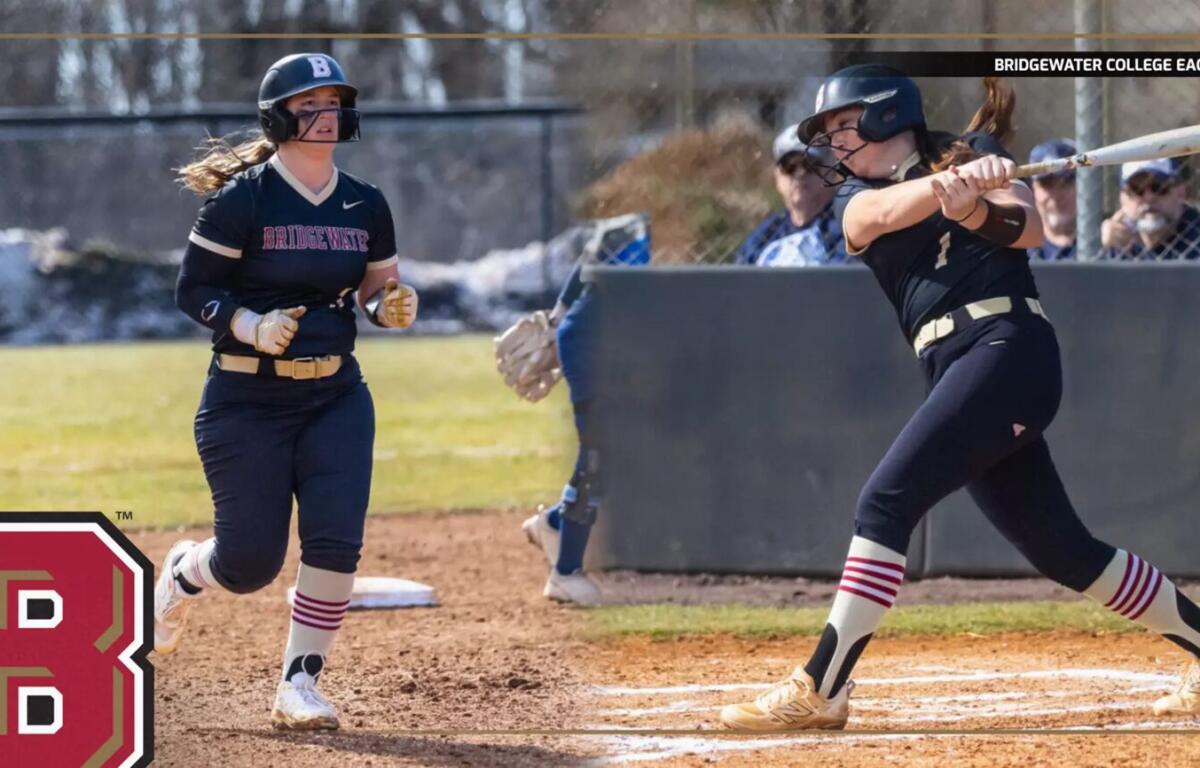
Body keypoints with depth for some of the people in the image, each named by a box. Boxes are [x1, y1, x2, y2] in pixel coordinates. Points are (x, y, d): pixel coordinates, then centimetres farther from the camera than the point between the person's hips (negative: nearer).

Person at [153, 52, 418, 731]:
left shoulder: (365, 205, 4)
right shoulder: (241, 199, -11)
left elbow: (377, 288, 15)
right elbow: (193, 291, -8)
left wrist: (392, 306, -8)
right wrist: (254, 326, -23)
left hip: (338, 397, 4)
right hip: (246, 400, -4)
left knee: (335, 544, -11)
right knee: (250, 562, -1)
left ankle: (300, 686, 2)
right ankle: (183, 574, 35)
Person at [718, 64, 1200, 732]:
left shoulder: (972, 153, 6)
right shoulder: (858, 199, 17)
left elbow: (1029, 229, -11)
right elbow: (885, 212, -9)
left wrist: (973, 206, -33)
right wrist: (950, 182, -30)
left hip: (1009, 348, -7)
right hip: (955, 371, 7)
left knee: (887, 500, -18)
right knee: (1061, 550, 8)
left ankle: (819, 691, -20)